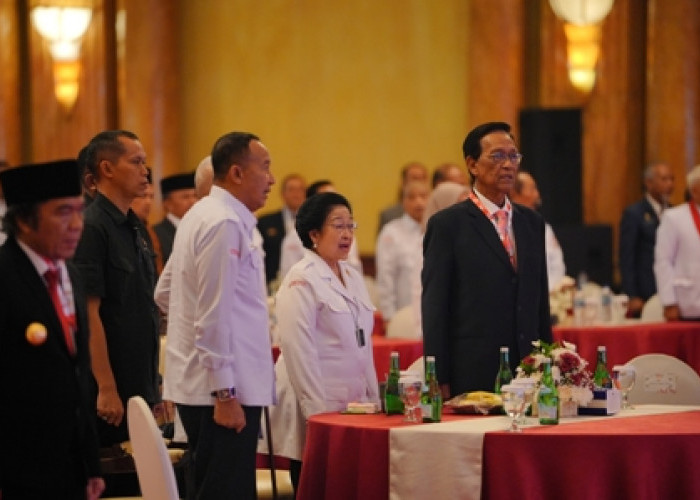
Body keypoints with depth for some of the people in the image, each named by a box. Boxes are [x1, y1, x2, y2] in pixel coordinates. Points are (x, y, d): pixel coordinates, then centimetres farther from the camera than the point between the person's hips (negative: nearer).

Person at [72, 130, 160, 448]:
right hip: (109, 394, -8)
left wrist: (154, 385, 17)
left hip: (140, 386, 9)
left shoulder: (136, 228, 15)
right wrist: (106, 389, -20)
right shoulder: (92, 227, -13)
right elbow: (89, 312, -18)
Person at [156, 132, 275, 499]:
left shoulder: (200, 215, 15)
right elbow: (215, 315, -19)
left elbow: (165, 292, 23)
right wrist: (225, 393, -18)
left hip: (195, 384, 10)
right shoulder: (225, 224, -15)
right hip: (222, 387, -10)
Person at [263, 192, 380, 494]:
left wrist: (373, 401, 13)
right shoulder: (301, 280, -9)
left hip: (353, 407, 7)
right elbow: (300, 352, -15)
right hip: (316, 410, -7)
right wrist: (319, 411, -17)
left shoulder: (353, 278, 15)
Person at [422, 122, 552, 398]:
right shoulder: (447, 224, -2)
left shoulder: (532, 222, 15)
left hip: (528, 374, 5)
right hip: (473, 376, -5)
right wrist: (440, 383, -9)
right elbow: (434, 309, -4)